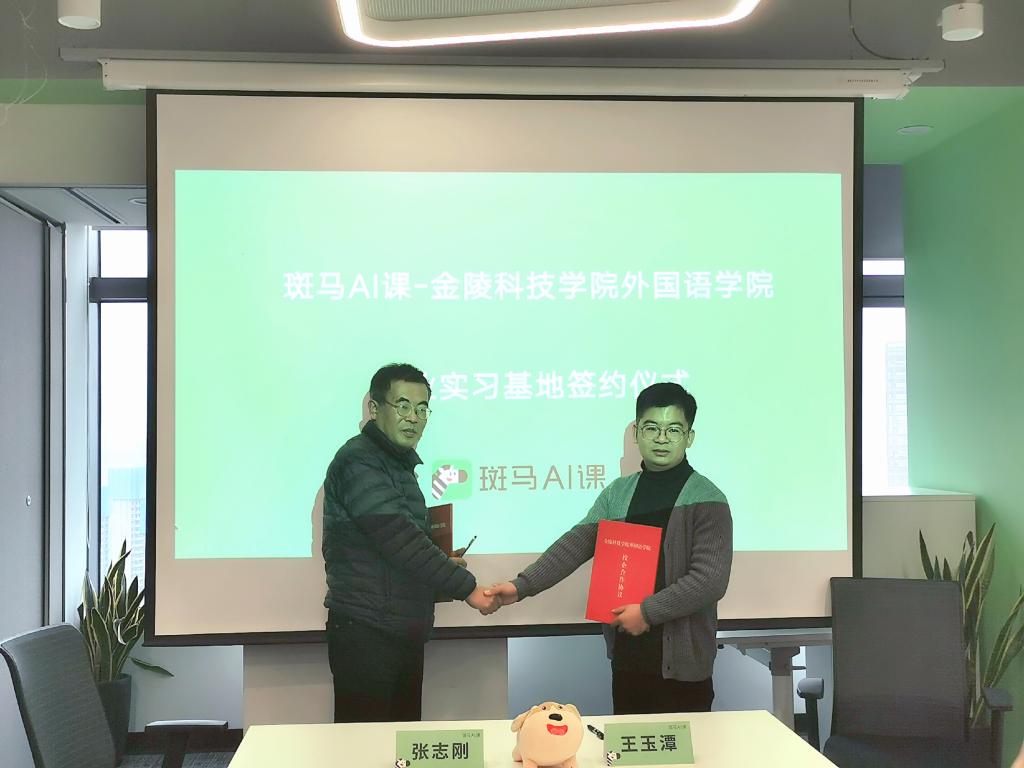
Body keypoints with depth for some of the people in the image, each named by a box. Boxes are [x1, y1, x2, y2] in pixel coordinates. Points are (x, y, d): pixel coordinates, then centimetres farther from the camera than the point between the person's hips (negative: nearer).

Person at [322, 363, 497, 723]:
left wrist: (442, 565, 6)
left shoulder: (399, 464, 17)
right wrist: (466, 587, -15)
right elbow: (399, 539, -20)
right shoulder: (358, 461, -12)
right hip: (365, 631, -9)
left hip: (405, 633, 9)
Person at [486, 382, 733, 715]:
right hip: (626, 658, 5)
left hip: (681, 665, -5)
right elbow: (576, 544, 1)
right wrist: (521, 586, -10)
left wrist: (647, 612, -18)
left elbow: (711, 579, -15)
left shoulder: (707, 501, -8)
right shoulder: (618, 493, 8)